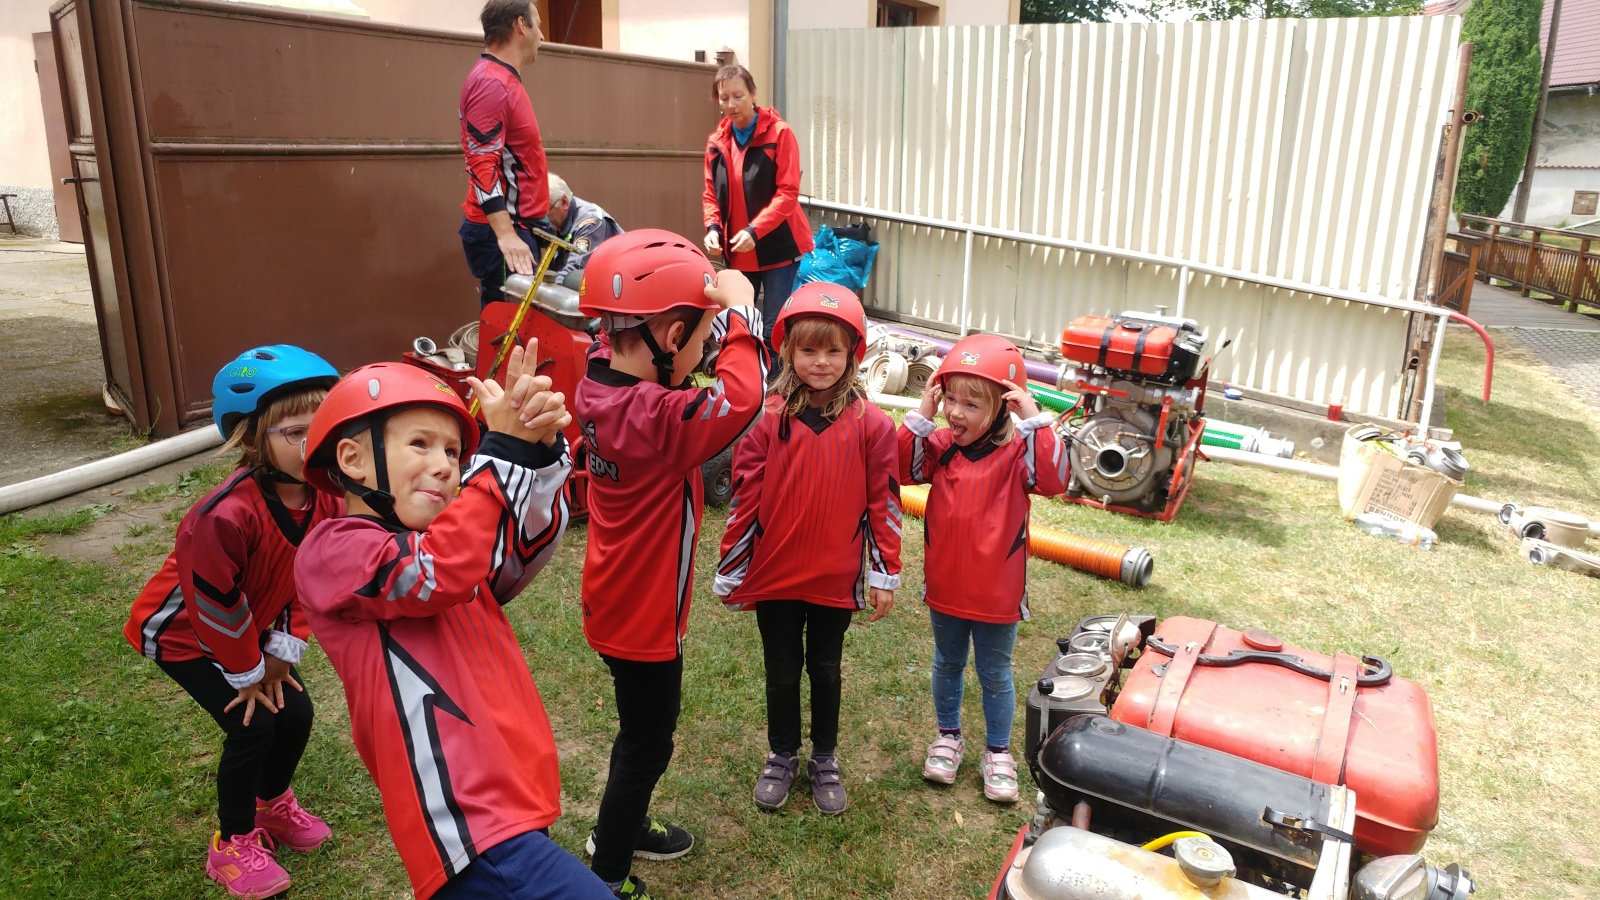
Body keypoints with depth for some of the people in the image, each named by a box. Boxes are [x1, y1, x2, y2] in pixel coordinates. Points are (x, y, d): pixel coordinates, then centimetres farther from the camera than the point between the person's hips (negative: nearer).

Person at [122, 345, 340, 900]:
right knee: (253, 725, -11)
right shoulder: (225, 515, -40)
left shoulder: (324, 495, -19)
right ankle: (233, 844, 13)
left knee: (296, 710, 3)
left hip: (248, 626, 6)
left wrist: (283, 650, -6)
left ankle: (273, 803, 34)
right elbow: (216, 605, -27)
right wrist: (247, 673, -13)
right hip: (182, 633, -6)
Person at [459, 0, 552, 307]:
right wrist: (505, 235, -29)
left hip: (518, 225, 10)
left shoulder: (504, 79, 18)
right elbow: (482, 165, -22)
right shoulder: (490, 82, -14)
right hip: (500, 232, -10)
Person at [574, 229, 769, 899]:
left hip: (618, 602, 8)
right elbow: (740, 398, -46)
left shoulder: (599, 382, -9)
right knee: (646, 745, 13)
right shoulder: (654, 420, -34)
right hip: (644, 616, -8)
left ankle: (621, 830, 50)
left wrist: (720, 312, -13)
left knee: (645, 730, 28)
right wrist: (739, 310, -32)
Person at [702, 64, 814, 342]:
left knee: (774, 325, -4)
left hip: (778, 246, -5)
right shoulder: (716, 141, 6)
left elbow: (788, 193, -14)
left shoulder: (779, 133, -9)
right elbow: (711, 194, 11)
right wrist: (713, 227, -10)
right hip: (736, 250, 5)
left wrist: (754, 231, -24)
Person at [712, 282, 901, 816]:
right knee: (782, 672, 16)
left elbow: (884, 503, -3)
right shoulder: (768, 419, -10)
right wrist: (730, 572, -2)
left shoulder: (870, 425, -8)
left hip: (837, 579, 0)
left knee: (825, 671, 18)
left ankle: (825, 760, 37)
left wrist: (885, 574, -2)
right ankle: (782, 757, 37)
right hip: (774, 575, 0)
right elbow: (744, 500, -5)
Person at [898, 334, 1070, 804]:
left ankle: (998, 752, 32)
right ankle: (947, 737, 42)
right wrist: (920, 416, -20)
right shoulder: (940, 444, -4)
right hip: (944, 585, 3)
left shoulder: (1016, 451, -14)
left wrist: (1035, 421, -34)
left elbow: (1053, 479, -30)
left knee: (995, 674, 15)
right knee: (947, 664, 22)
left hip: (997, 592, -3)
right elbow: (902, 468, -14)